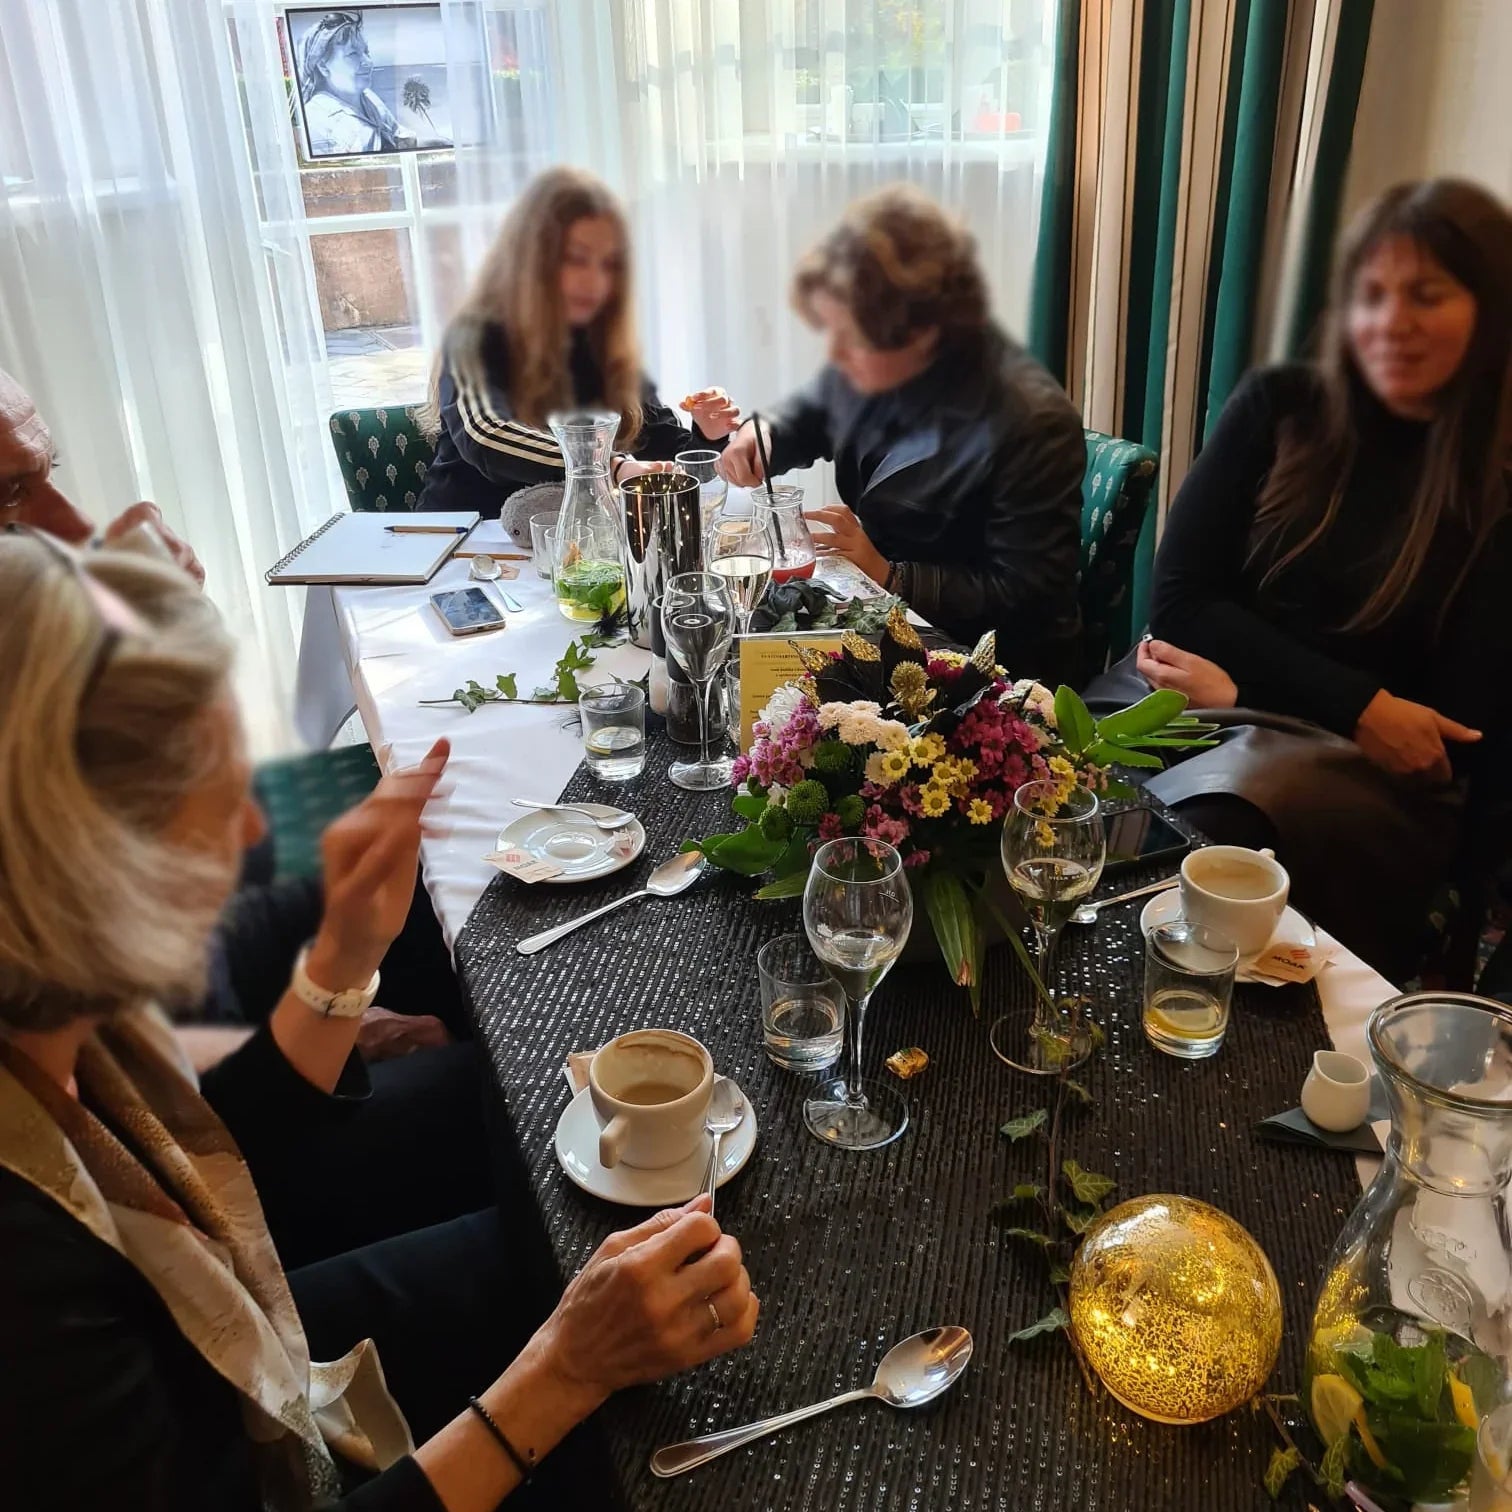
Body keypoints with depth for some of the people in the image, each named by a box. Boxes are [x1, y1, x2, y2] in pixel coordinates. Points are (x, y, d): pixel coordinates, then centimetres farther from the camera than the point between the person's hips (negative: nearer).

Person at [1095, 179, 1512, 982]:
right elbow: (1178, 600, 2)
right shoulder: (1279, 408, 9)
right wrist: (1360, 705, -9)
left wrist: (1245, 688, -9)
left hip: (1381, 774, -2)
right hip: (1202, 712, 3)